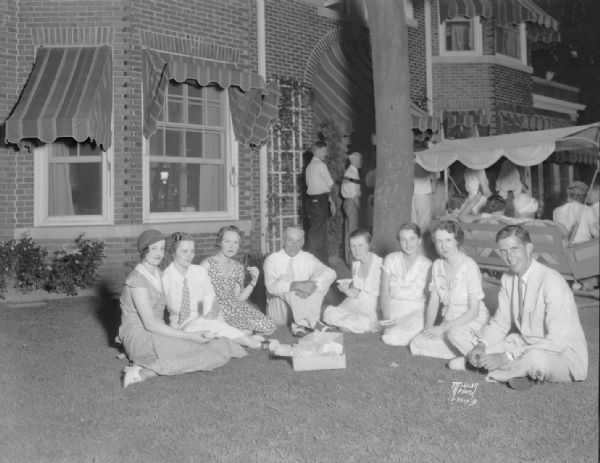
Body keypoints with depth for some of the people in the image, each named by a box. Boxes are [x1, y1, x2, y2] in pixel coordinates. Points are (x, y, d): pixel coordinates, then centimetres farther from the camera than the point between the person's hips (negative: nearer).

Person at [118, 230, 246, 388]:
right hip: (139, 337, -9)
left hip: (156, 333, 9)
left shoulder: (157, 273, 11)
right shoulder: (137, 279, -16)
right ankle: (142, 372, -27)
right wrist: (189, 336, -22)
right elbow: (150, 324, -22)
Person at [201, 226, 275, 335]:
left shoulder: (238, 268, 10)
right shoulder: (208, 264, -8)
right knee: (245, 332, -29)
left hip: (235, 308, 7)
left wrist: (254, 281, -2)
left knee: (269, 327, -12)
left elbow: (239, 299, 9)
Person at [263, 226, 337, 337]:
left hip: (304, 306, 3)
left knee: (322, 282, -18)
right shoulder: (272, 259, -5)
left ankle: (302, 323, -26)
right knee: (285, 278, -29)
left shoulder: (308, 258, 3)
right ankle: (311, 322, -31)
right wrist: (296, 285, -38)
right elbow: (271, 286, -22)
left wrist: (312, 285, -32)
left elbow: (330, 273, -12)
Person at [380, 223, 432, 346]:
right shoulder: (390, 260, 3)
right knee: (392, 339, -27)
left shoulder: (427, 265, 1)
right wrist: (387, 318, -15)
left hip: (416, 309, 0)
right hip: (393, 307, 1)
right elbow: (384, 293, 0)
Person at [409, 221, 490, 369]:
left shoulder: (470, 267, -17)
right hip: (449, 323, 7)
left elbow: (473, 311, -17)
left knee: (454, 334, -38)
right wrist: (428, 327, -9)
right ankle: (463, 354, -4)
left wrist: (443, 327, -21)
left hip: (473, 322, -6)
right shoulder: (437, 266, 3)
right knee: (416, 344, -13)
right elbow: (433, 303, 6)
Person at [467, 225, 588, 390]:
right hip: (526, 343, 7)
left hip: (564, 353, -6)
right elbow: (500, 323, 6)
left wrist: (507, 357, -31)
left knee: (536, 358, -39)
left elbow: (558, 342, -29)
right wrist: (482, 344, -16)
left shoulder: (552, 282, -25)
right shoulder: (508, 279, -3)